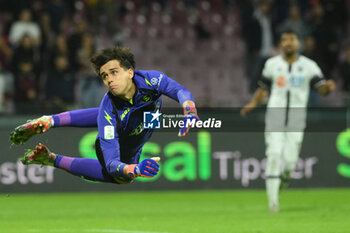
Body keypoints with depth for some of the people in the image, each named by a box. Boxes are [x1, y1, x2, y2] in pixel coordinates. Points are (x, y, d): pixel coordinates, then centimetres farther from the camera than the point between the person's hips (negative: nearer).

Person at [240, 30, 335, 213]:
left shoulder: (309, 66, 2)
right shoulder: (272, 64, 6)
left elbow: (322, 88, -5)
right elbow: (263, 89, 13)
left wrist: (328, 87, -29)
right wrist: (253, 104, -4)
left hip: (296, 118, 0)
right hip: (275, 116, 0)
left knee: (290, 159, -6)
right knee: (274, 155, -11)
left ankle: (284, 176, 30)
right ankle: (273, 199, -8)